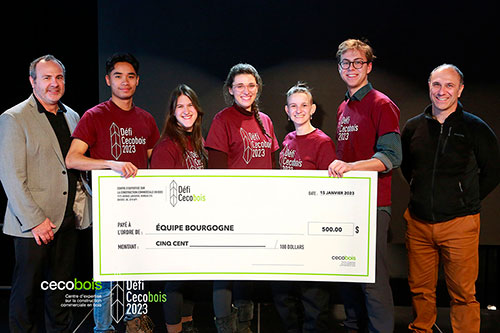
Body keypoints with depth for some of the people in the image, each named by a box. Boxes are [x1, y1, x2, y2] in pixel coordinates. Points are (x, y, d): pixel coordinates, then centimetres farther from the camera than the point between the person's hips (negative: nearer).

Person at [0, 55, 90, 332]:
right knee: (27, 288, 8)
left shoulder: (72, 117, 12)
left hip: (69, 218, 5)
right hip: (33, 223, -5)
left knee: (62, 284, 16)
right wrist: (35, 220, -16)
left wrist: (81, 205, 8)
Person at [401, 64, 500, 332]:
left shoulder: (475, 128, -2)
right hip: (418, 222, 3)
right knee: (420, 288, 12)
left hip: (459, 223, -3)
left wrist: (466, 199, 3)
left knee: (463, 293, 3)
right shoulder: (414, 127, 7)